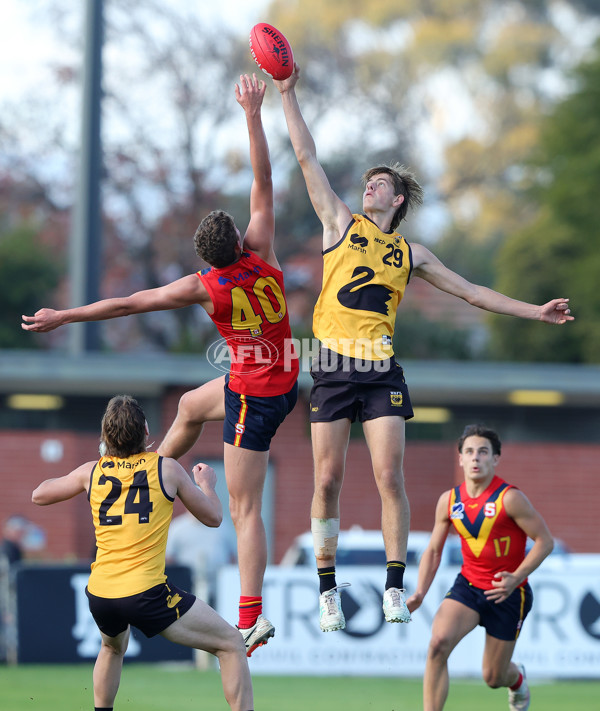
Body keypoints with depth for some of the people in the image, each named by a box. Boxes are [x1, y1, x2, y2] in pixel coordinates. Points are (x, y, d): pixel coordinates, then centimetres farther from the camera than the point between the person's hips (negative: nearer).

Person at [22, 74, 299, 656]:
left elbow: (129, 304, -11)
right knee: (190, 405, 32)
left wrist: (66, 316, -3)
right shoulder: (261, 254, -11)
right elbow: (263, 181, -7)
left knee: (244, 508, -5)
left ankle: (252, 618, -12)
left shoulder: (204, 288, -19)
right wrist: (253, 116, -3)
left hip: (253, 396, -7)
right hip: (285, 381, 7)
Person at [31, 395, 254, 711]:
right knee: (231, 644, 4)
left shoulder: (92, 471, 7)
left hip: (99, 595, 5)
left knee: (113, 647, 38)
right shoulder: (167, 469, -1)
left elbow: (39, 495, 24)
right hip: (146, 593, -5)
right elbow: (213, 517, 12)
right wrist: (207, 484, 32)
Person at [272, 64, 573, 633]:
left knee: (389, 479, -8)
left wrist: (533, 312, 18)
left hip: (382, 372, 1)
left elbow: (470, 291, 21)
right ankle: (328, 591, 6)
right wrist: (287, 94, 5)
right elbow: (307, 158, 9)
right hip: (333, 369, -1)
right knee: (328, 480, -3)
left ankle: (395, 588, -3)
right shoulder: (340, 224, 11)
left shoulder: (410, 254, 15)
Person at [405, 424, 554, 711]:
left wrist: (515, 578, -24)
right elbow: (433, 550, 8)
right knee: (438, 643, -25)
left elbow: (545, 541, -12)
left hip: (507, 593, -3)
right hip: (468, 585, 3)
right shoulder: (449, 500, -3)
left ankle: (517, 677, 47)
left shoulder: (510, 499, -17)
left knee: (494, 677, 7)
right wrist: (420, 593, -5)